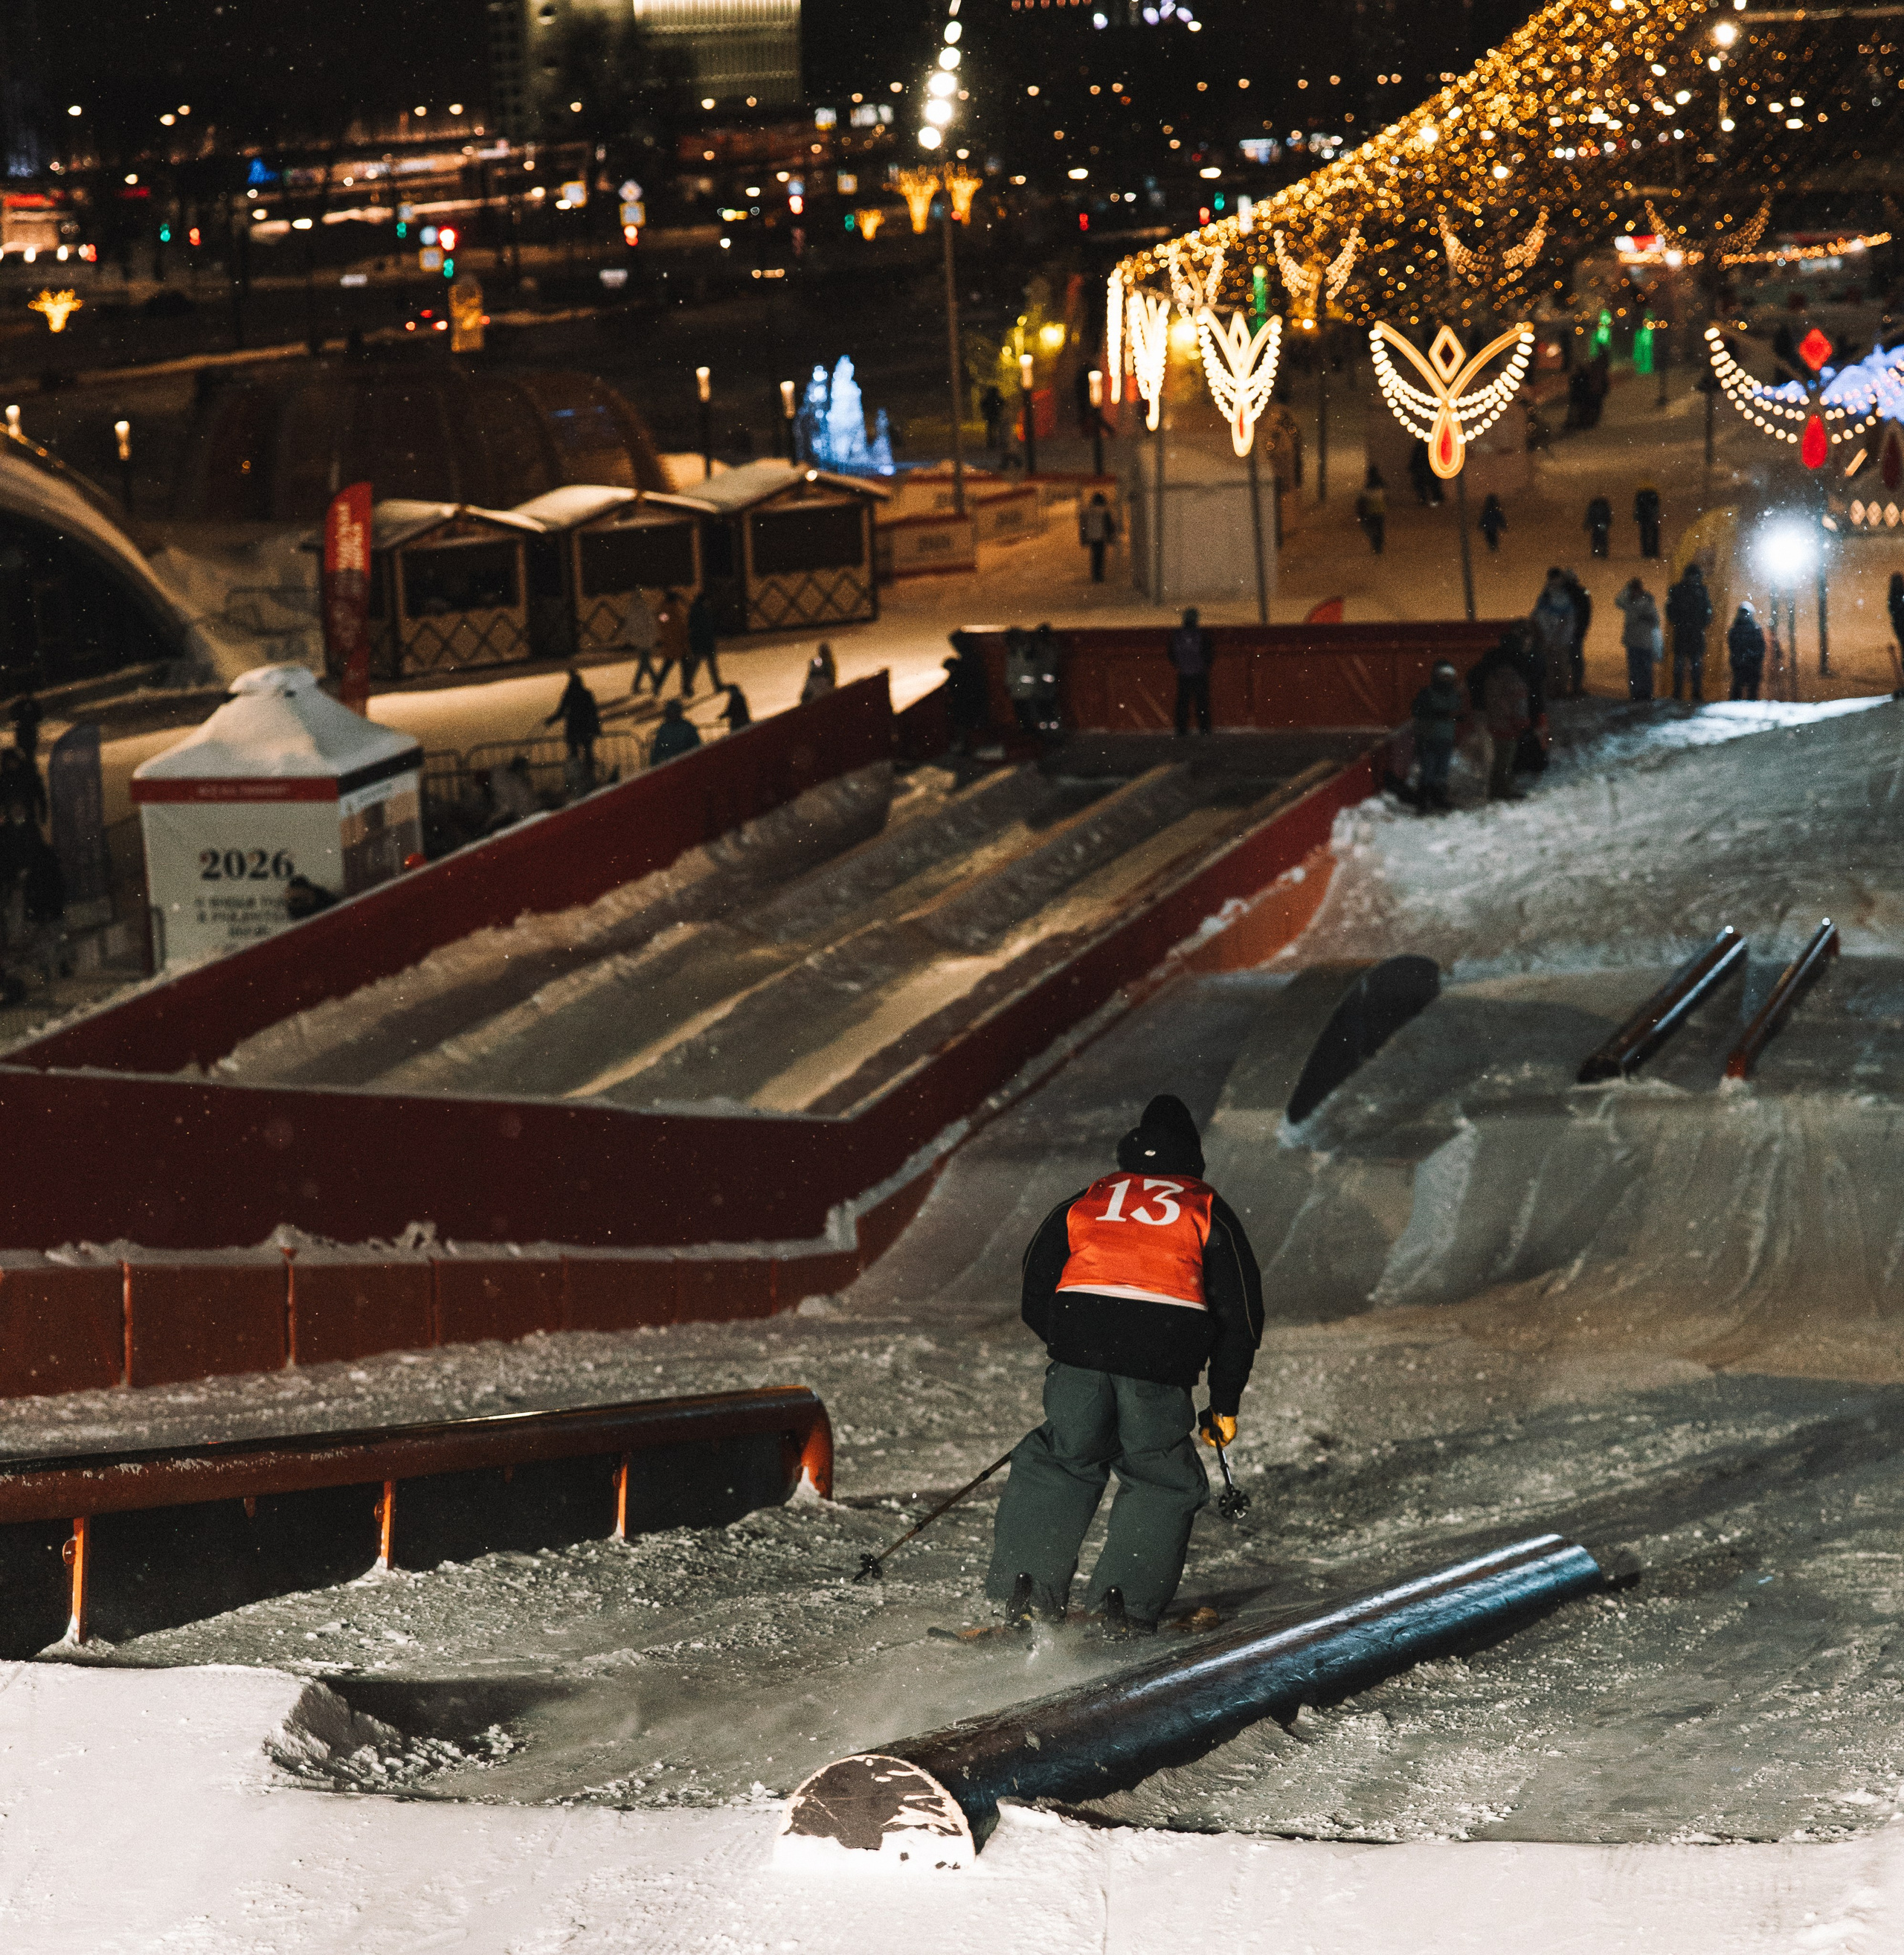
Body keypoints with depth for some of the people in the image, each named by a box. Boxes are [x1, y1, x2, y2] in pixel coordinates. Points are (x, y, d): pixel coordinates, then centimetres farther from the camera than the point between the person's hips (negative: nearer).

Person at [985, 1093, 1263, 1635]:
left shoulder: (1084, 1202, 24)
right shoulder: (1207, 1211, 19)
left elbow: (1034, 1298, 24)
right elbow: (1240, 1312, 15)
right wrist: (1225, 1403, 21)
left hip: (1079, 1346, 2)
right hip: (1162, 1358, -2)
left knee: (1061, 1462, 19)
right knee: (1165, 1483, 14)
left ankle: (1024, 1591, 9)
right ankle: (1125, 1603, 3)